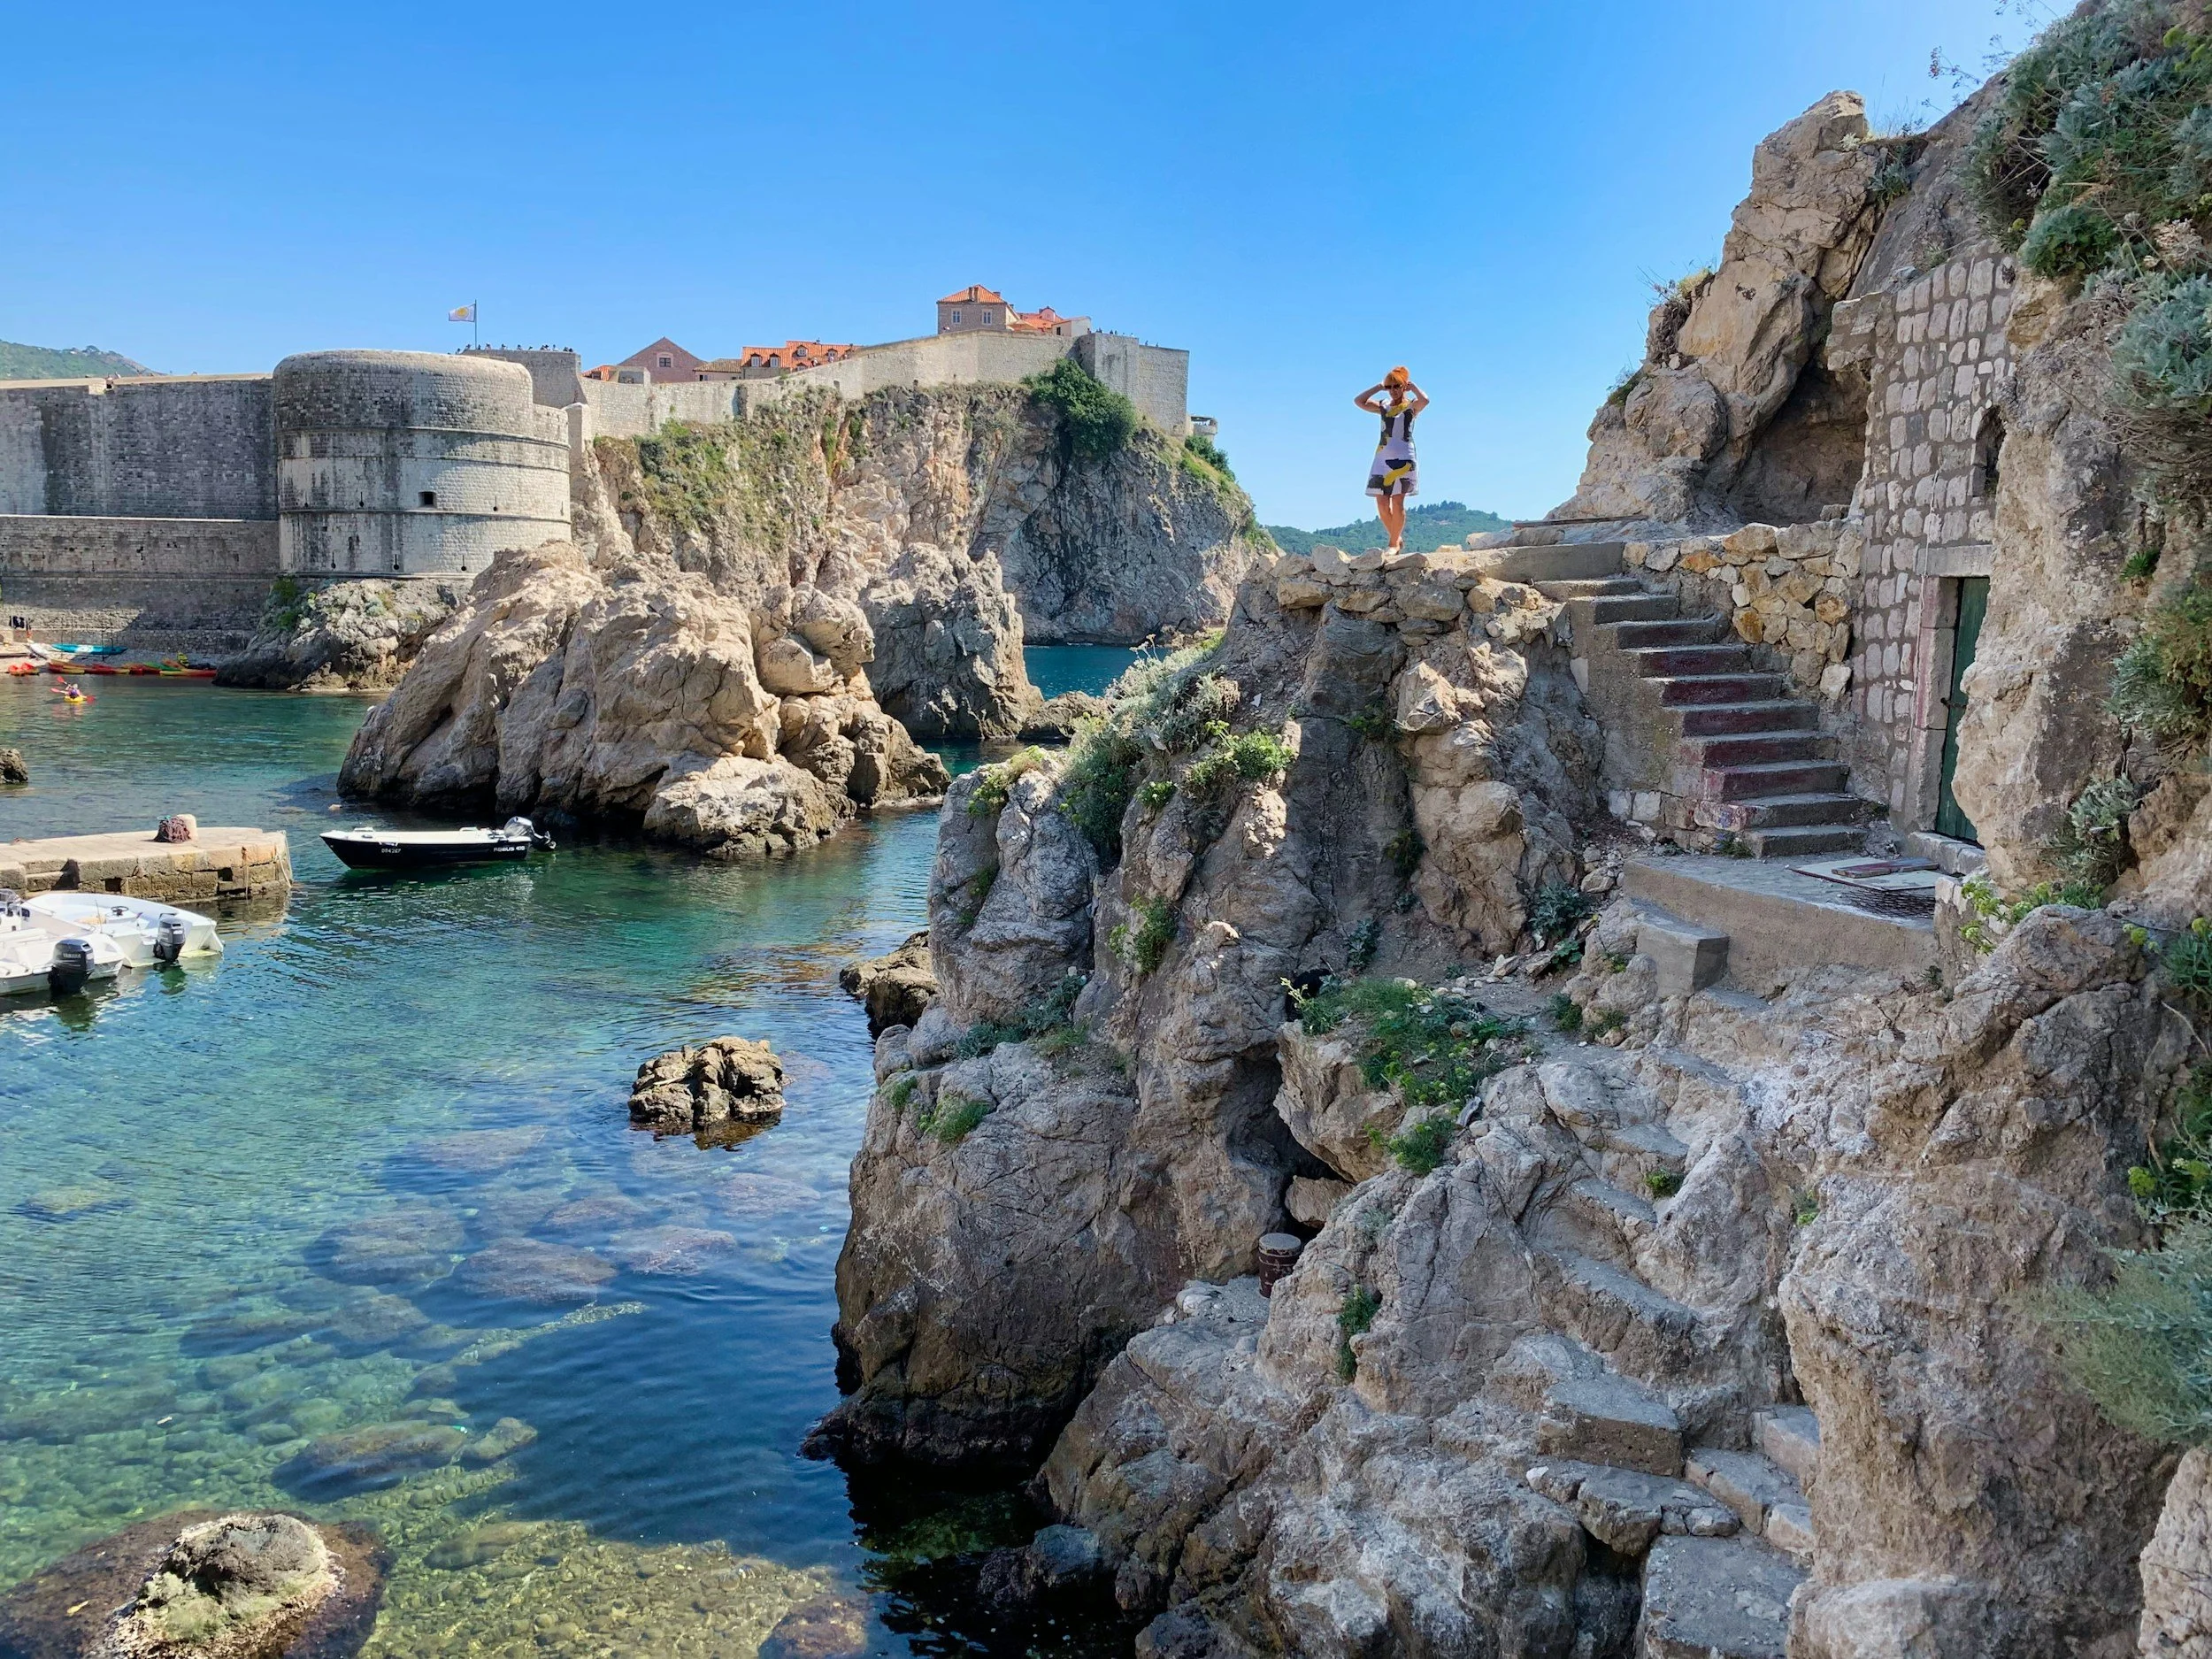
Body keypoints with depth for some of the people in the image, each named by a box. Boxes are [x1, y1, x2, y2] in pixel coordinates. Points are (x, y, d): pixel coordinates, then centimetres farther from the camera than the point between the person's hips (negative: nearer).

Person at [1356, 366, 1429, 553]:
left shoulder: (1411, 406, 4)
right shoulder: (1383, 407, 15)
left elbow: (1425, 400, -19)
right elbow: (1359, 401, 4)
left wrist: (1412, 386, -3)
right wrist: (1379, 386, 6)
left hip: (1403, 459, -4)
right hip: (1382, 458, 4)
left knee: (1397, 503, -6)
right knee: (1382, 505, -2)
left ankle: (1394, 543, 3)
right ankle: (1398, 539, 15)